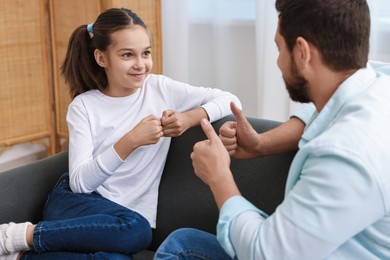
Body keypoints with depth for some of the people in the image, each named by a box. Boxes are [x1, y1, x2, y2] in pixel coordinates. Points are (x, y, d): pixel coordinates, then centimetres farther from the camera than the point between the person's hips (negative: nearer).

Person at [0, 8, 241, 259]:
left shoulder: (161, 88, 2)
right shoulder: (84, 105, -2)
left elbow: (230, 100, 4)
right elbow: (80, 182, -12)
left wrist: (190, 118, -14)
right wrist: (131, 141, -24)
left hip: (126, 213, 2)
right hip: (76, 203, -2)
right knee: (136, 230, -36)